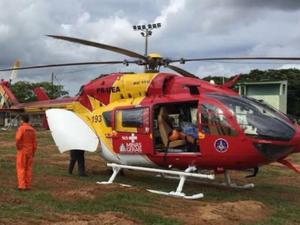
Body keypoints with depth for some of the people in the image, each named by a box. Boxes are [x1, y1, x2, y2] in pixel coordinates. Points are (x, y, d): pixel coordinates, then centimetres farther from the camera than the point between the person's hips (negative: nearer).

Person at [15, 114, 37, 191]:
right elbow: (34, 142, 5)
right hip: (30, 151, 5)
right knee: (28, 168, 8)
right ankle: (28, 185, 9)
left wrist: (18, 147, -10)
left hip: (22, 151, -5)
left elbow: (18, 139, -27)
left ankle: (22, 185, -4)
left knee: (21, 168, 1)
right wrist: (33, 152, 10)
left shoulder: (21, 128, -13)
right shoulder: (32, 129, 5)